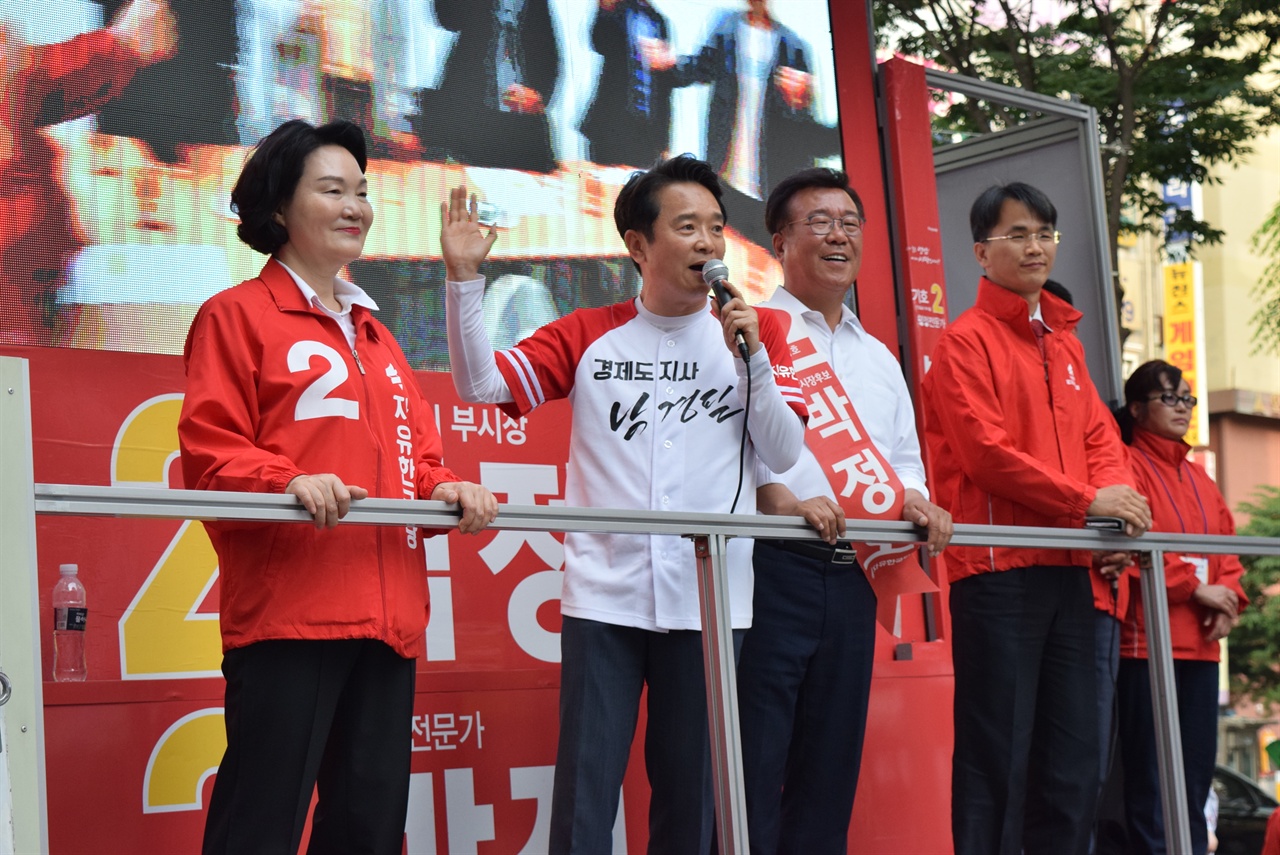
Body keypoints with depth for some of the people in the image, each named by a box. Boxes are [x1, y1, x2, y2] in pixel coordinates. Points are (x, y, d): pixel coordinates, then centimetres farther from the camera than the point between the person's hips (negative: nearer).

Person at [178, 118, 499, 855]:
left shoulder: (376, 338, 25)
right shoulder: (237, 316, 2)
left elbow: (414, 459, 21)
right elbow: (209, 453, -7)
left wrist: (445, 490, -1)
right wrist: (288, 482, -25)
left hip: (388, 617, 7)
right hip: (286, 614, -7)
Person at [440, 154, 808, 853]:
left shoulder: (756, 331, 7)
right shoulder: (588, 336, 5)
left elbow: (784, 453, 2)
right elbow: (480, 383, -1)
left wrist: (752, 357, -10)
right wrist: (464, 278, -11)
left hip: (709, 600, 1)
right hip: (603, 594, -1)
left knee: (692, 795, 8)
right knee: (584, 796, -2)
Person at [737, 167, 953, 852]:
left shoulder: (879, 359, 23)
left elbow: (904, 457, 25)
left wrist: (911, 498, 3)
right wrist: (778, 499, -25)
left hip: (852, 577, 7)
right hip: (772, 567, -7)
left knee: (830, 772, 9)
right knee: (754, 768, -10)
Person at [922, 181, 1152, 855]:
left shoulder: (1065, 345, 19)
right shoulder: (966, 341, -3)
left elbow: (1099, 437, 16)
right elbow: (986, 451, -13)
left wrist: (1118, 494, -6)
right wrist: (1086, 501, -15)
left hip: (1068, 567, 7)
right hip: (998, 569, -7)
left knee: (1074, 762, 9)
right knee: (998, 761, -6)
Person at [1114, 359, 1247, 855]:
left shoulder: (1198, 477, 20)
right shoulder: (1127, 465, -4)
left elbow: (1226, 548, 19)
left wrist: (1228, 597, -1)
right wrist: (1195, 589, -16)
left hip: (1200, 644, 8)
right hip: (1147, 641, -8)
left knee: (1197, 771, 10)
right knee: (1151, 772, -5)